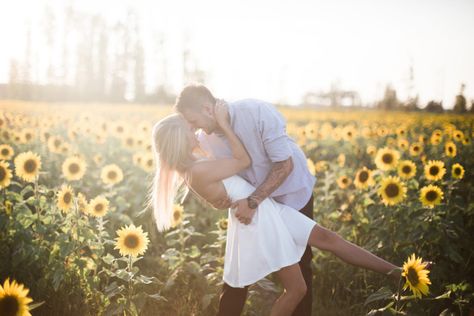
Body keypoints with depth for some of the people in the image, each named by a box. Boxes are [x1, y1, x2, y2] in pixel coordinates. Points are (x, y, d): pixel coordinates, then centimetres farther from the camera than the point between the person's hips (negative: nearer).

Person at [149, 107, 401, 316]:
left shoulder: (189, 169, 5)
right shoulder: (199, 171, -26)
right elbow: (244, 160, -16)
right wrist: (223, 123, -13)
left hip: (266, 210, 10)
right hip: (257, 220, -10)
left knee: (327, 238, 5)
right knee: (297, 289, 0)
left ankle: (395, 272, 9)